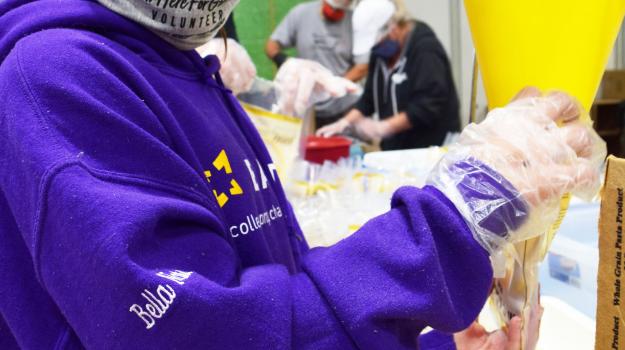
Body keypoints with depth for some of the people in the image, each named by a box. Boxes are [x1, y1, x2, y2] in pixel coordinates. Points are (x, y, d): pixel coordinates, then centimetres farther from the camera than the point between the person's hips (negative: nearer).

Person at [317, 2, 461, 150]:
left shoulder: (425, 48, -15)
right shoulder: (381, 51, 9)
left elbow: (428, 105, -22)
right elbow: (370, 97, 9)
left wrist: (384, 127, -25)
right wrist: (345, 122, -7)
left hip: (430, 146, -7)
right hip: (395, 147, 7)